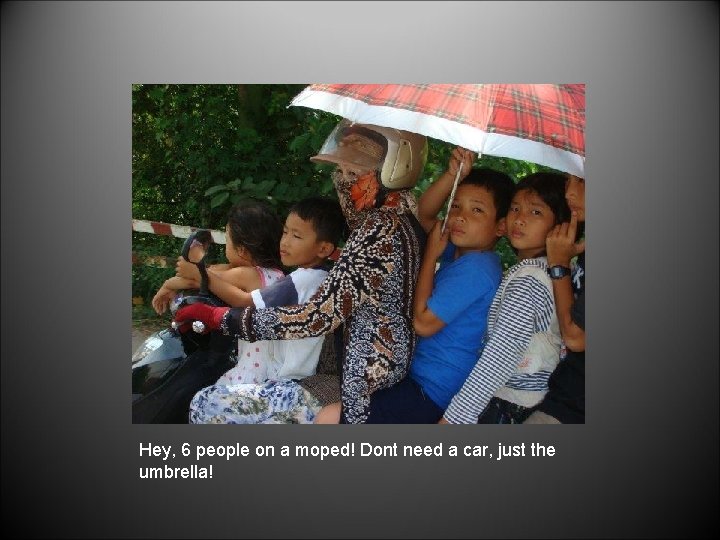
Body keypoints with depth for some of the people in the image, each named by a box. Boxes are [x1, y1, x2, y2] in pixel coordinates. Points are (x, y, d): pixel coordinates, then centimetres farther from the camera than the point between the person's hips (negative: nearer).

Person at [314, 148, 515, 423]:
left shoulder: (477, 268, -22)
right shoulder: (458, 252, 6)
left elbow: (423, 323, -21)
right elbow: (425, 214, 10)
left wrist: (431, 254, -13)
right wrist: (453, 174, -8)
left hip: (435, 395, -10)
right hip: (422, 375, 11)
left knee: (328, 419, -15)